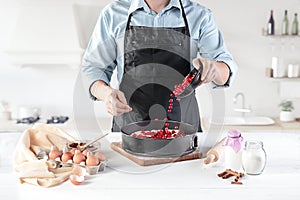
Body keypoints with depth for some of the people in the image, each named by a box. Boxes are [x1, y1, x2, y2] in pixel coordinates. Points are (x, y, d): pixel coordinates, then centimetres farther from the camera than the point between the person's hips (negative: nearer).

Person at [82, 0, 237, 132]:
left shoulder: (200, 16, 6)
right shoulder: (113, 14, 5)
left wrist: (213, 67, -22)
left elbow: (224, 75, 3)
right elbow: (93, 67, 8)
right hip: (129, 129, -1)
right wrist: (106, 93, -14)